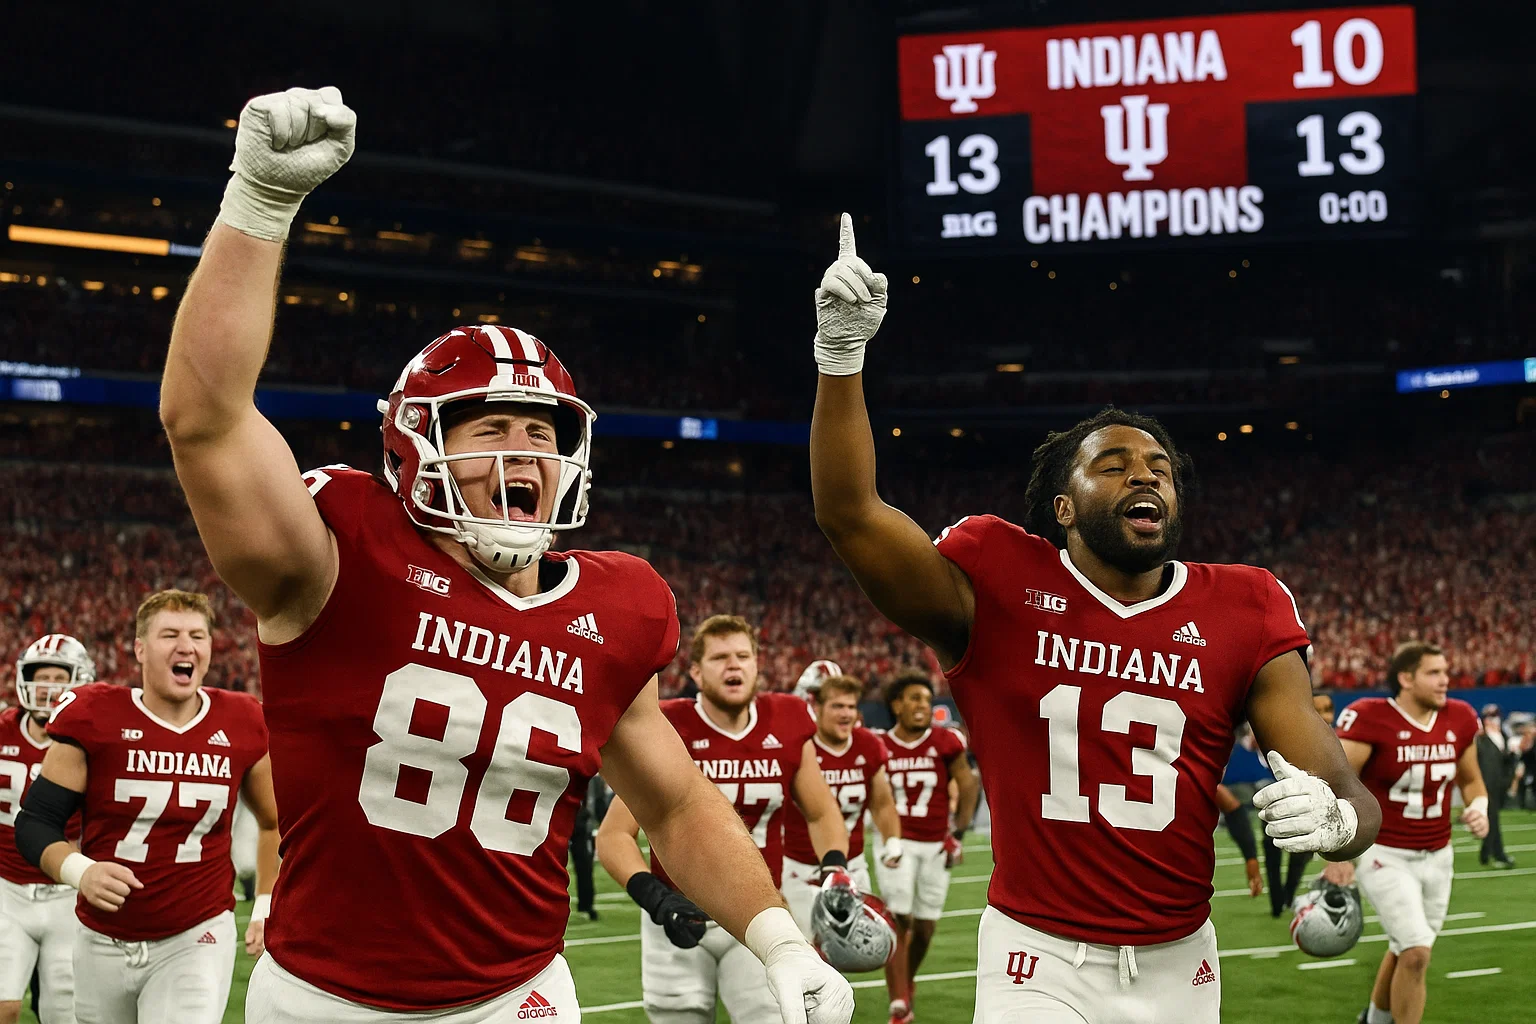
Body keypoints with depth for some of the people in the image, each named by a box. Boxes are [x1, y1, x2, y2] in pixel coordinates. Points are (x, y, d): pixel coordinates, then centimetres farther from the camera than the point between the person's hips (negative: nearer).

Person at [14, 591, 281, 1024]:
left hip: (196, 940, -1)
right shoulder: (94, 716, -9)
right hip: (104, 940, 1)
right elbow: (35, 821, -5)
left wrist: (267, 908, 9)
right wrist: (79, 871, -23)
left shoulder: (241, 725, -3)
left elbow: (275, 823, 15)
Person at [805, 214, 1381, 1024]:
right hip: (1039, 956, -3)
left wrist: (1332, 817, -26)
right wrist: (840, 354, -24)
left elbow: (1348, 796, -3)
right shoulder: (999, 586, -4)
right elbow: (850, 514, -16)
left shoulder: (1240, 616, 0)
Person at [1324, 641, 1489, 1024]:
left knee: (1406, 951, 16)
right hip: (1384, 856, -6)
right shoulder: (1370, 719, -18)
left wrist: (1479, 808, -5)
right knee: (1416, 953, -16)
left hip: (1437, 857, 6)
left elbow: (1471, 780, 17)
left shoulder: (1459, 720, 1)